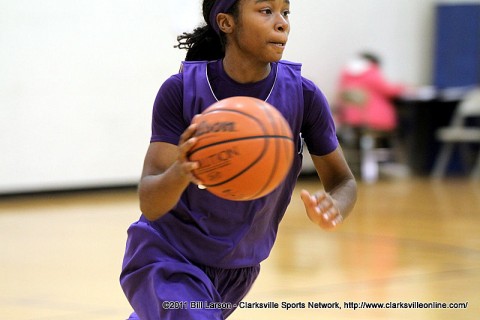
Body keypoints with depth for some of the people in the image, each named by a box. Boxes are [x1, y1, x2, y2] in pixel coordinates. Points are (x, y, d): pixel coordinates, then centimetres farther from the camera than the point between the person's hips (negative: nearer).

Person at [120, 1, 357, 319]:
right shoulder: (182, 90, -21)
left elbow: (343, 181, -4)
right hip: (166, 259, -4)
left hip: (239, 268, 4)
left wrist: (334, 206, -29)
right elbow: (149, 205, -24)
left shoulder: (303, 95, -15)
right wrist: (179, 172, -49)